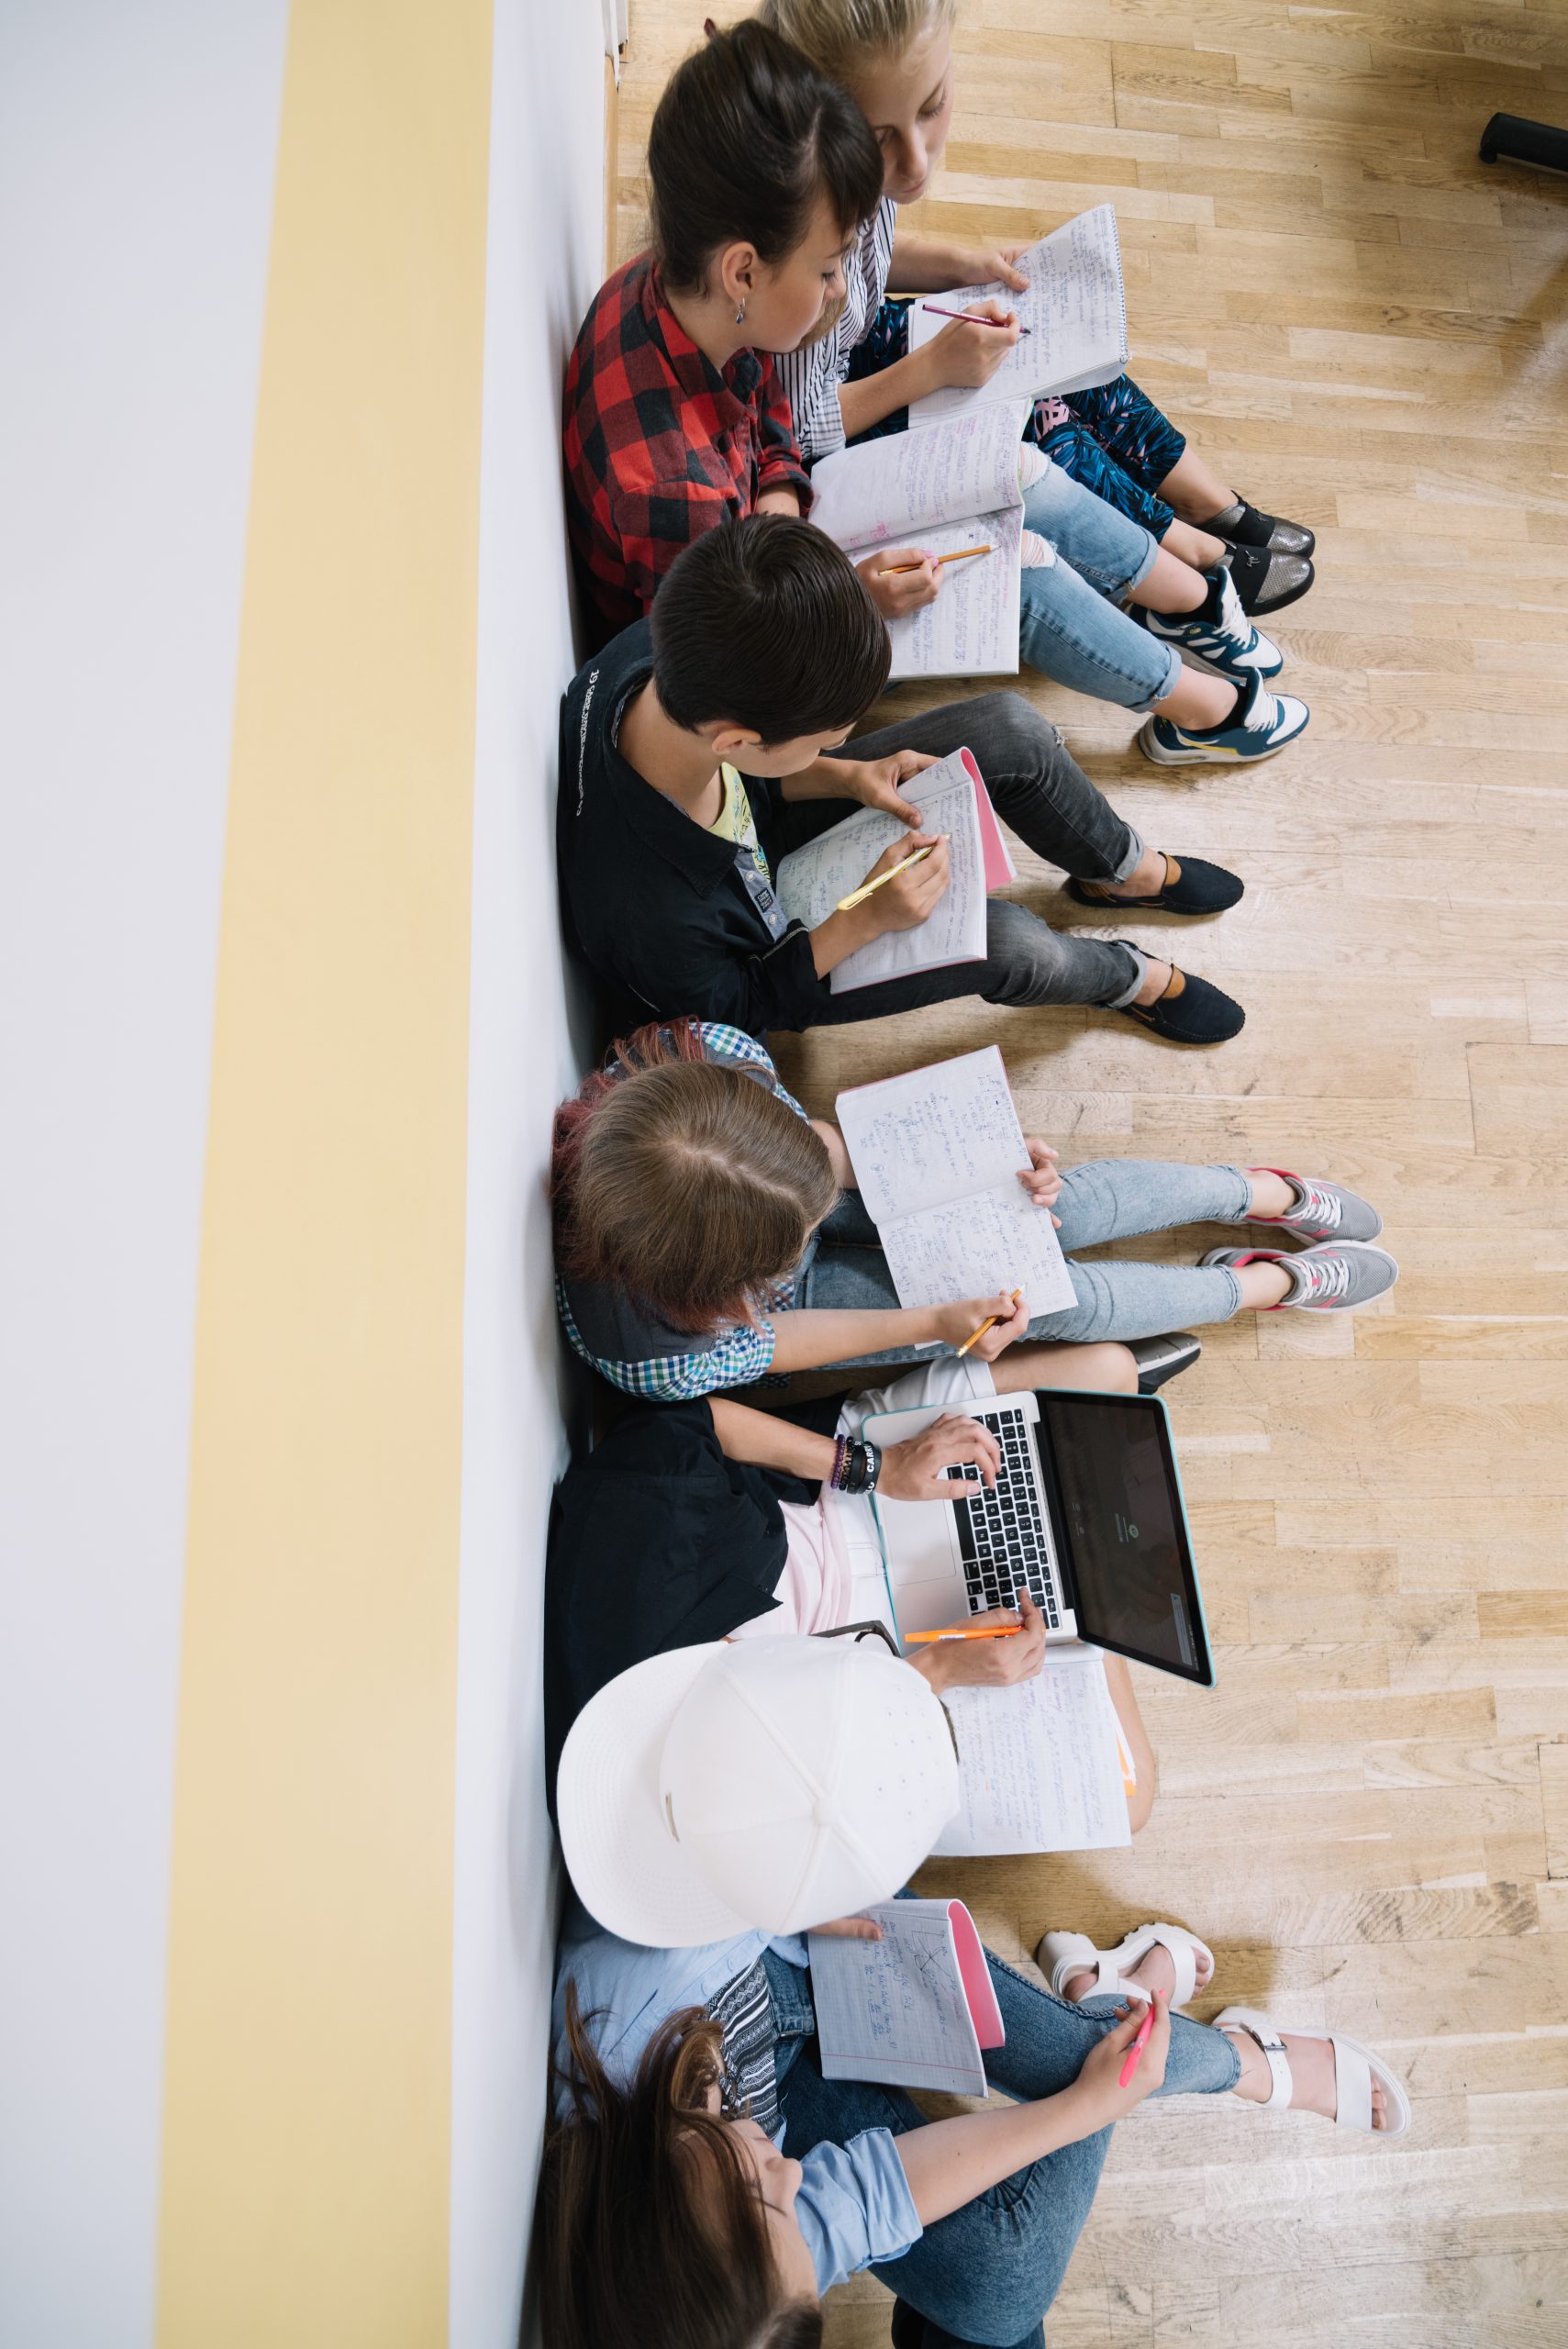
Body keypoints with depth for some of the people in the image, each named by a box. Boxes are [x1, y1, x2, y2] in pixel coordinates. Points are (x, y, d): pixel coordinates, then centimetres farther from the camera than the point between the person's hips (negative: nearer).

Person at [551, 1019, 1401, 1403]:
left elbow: (819, 1138, -17)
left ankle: (1262, 1192, 32)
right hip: (796, 1298, -3)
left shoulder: (698, 1052, -39)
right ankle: (1268, 1284, 26)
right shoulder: (646, 1354, -45)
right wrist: (934, 1325, -19)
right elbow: (774, 1339, -22)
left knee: (1067, 1207, 1)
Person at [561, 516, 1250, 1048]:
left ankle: (1122, 870, 28)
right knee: (1009, 943, -20)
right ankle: (1131, 977, 19)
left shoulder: (661, 654, -28)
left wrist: (846, 778, -16)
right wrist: (861, 922, -27)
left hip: (755, 836, 6)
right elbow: (739, 1012, -23)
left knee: (1009, 730, -5)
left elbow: (740, 776, -4)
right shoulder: (654, 914, -46)